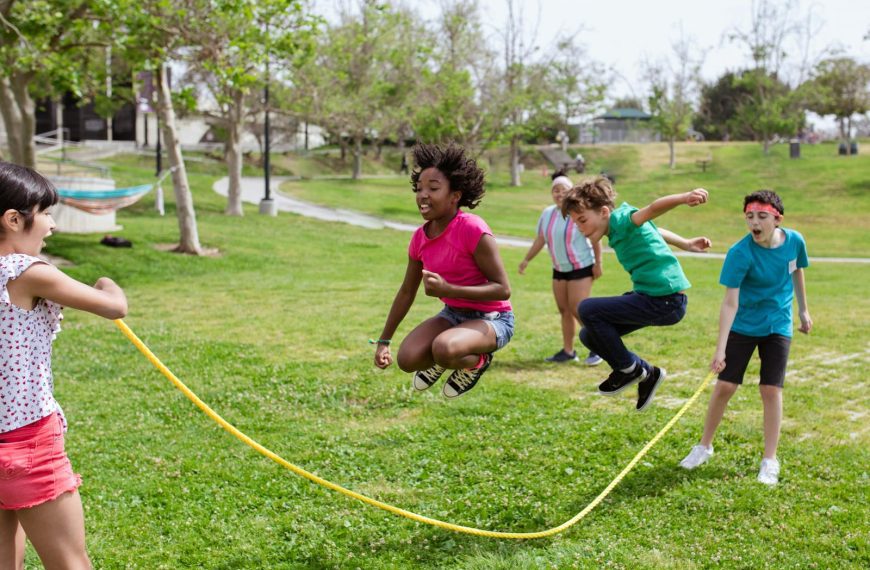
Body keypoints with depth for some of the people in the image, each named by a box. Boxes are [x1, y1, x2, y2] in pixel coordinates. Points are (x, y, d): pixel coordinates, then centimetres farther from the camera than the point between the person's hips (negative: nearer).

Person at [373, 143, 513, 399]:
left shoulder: (473, 230, -24)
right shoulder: (420, 237, -3)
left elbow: (503, 289, -24)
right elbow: (407, 292, 11)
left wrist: (448, 290, -33)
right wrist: (384, 341, 14)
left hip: (492, 318, -6)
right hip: (453, 314, 6)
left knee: (444, 349, -35)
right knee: (407, 359, -18)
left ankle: (477, 361, 0)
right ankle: (437, 362, 18)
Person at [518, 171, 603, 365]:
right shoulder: (547, 213, 3)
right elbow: (540, 239, 10)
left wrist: (597, 263, -13)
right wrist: (526, 259, 5)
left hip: (582, 268, -6)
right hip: (559, 269, 7)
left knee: (578, 309, -12)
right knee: (564, 310, 8)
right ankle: (568, 351, 17)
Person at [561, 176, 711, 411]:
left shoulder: (621, 219, -17)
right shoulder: (617, 227, 11)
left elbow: (652, 209, -38)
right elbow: (652, 231, 29)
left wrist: (685, 197, -57)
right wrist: (686, 244, 42)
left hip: (666, 301, -10)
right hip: (650, 295, 11)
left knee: (588, 310, -17)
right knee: (590, 335, 10)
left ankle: (629, 368, -1)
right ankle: (646, 373, 16)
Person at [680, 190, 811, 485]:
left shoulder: (794, 241, -12)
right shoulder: (739, 253, -24)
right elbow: (730, 302, -27)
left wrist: (803, 309, 19)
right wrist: (720, 349, -32)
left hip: (778, 327, 2)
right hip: (742, 326, -2)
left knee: (771, 390, -2)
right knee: (724, 386, 0)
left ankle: (770, 460, 10)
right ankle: (705, 446, 20)